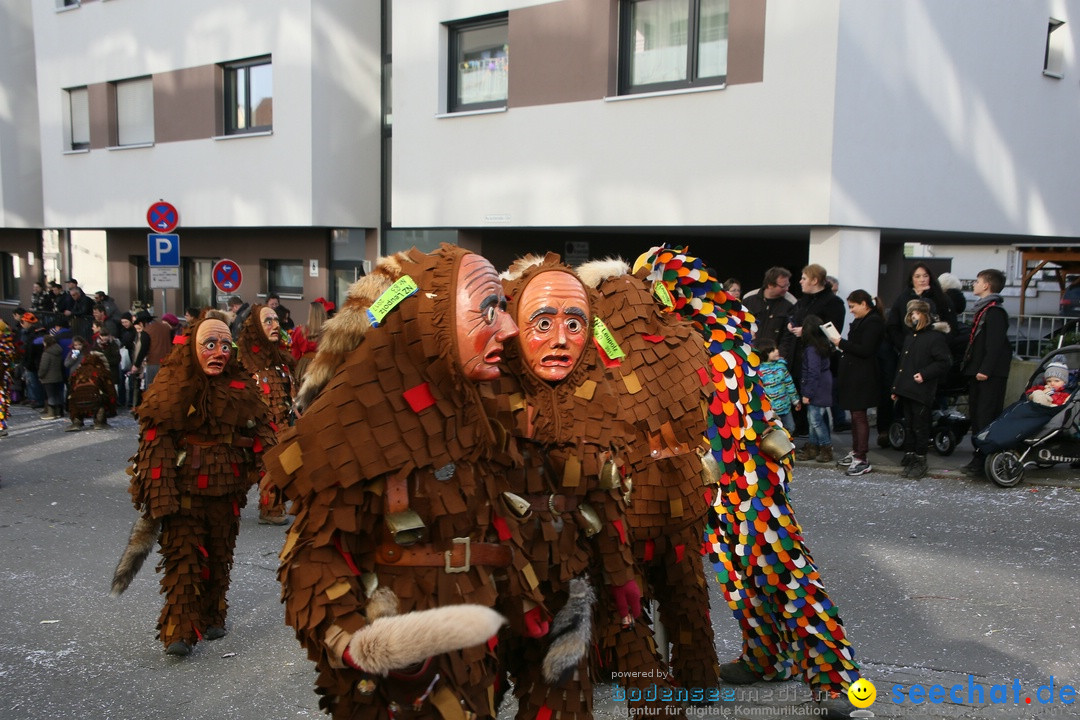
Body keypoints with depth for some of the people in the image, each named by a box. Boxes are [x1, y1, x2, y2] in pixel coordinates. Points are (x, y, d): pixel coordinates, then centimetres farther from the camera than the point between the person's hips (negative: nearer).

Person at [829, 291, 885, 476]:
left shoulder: (873, 322, -15)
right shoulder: (861, 321, 15)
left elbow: (865, 350, -22)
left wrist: (842, 343, -15)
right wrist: (843, 345, 3)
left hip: (862, 377, -10)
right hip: (853, 376, 10)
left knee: (859, 415, -8)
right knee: (855, 414, 16)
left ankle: (862, 460, -4)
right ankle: (856, 452, 27)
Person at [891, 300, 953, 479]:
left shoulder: (936, 337, -7)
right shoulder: (910, 337, 18)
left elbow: (944, 362, -12)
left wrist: (924, 374, -19)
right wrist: (896, 387, 19)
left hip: (921, 393, -8)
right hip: (906, 391, 8)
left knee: (920, 427, -1)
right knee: (908, 425, 12)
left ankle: (920, 461, 7)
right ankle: (909, 456, 19)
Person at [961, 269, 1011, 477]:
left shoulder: (995, 311, -13)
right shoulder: (983, 309, 19)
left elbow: (995, 344, -21)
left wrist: (985, 369, -25)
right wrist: (968, 366, 20)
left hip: (990, 375, -10)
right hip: (977, 372, 10)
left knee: (986, 417, -10)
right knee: (976, 415, 12)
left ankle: (984, 463, -8)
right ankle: (978, 458, 19)